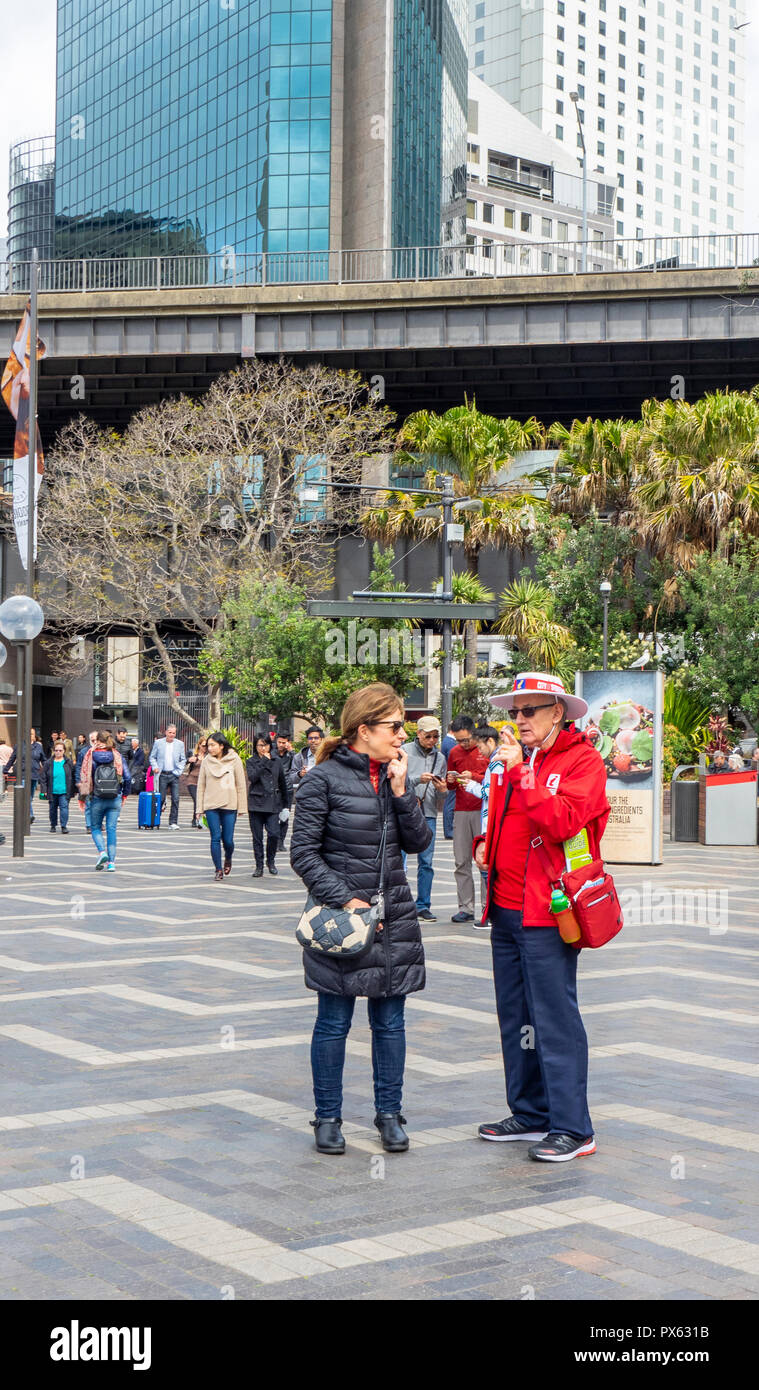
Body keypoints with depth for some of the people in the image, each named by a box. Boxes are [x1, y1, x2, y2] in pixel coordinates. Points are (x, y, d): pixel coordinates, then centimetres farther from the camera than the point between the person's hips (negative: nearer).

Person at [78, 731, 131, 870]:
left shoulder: (91, 756, -3)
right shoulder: (117, 756, 2)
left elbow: (84, 777, -4)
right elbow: (127, 776, 0)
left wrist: (82, 797, 4)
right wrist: (124, 794, 11)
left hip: (97, 799, -1)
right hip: (115, 799, 2)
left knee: (95, 827, 14)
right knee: (111, 829, 5)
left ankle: (102, 852, -8)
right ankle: (111, 862, 1)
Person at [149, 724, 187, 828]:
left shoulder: (180, 744, 7)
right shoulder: (158, 743, 5)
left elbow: (183, 759, 11)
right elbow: (152, 757, 10)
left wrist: (178, 770, -1)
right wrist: (155, 767, -6)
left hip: (174, 774, 1)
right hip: (162, 775, -1)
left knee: (175, 799, -5)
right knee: (161, 799, 1)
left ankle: (173, 822, 0)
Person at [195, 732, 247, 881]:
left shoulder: (234, 760, -1)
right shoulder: (206, 761, 3)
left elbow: (241, 784, 3)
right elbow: (201, 786, 8)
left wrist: (241, 807, 1)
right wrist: (199, 809, 4)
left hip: (229, 805, -1)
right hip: (211, 806, 1)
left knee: (228, 839, -1)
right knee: (215, 838, -3)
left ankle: (228, 859, 30)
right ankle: (219, 870, 7)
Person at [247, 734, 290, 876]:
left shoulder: (277, 761, 10)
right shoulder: (251, 762, 4)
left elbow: (283, 783, 16)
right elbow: (252, 777, -14)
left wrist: (286, 803, 17)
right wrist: (264, 762, -11)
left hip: (273, 804, 1)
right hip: (256, 804, -1)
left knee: (274, 834, -10)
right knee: (257, 837, 2)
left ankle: (270, 862, 12)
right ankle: (259, 866, 13)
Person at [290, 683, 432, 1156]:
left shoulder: (396, 775, 8)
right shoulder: (324, 778, -9)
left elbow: (419, 842, 3)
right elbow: (304, 852, -9)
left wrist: (401, 790, -8)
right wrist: (345, 900, -16)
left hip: (395, 917, 5)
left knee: (390, 1020, 9)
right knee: (334, 1022, 4)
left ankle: (389, 1113, 21)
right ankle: (328, 1117, 17)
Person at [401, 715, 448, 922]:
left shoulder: (440, 758, 13)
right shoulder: (405, 752, 0)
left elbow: (442, 796, 15)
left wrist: (443, 790, -7)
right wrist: (418, 779, -19)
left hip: (428, 814, 4)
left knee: (426, 862, 2)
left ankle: (423, 905, 9)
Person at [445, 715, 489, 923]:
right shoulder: (454, 753, 14)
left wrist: (474, 777, -14)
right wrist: (450, 780, 0)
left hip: (483, 810, -4)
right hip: (461, 812, 4)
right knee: (461, 861, 2)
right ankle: (466, 908, 7)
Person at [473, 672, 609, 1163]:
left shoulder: (583, 760, -8)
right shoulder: (514, 759, 15)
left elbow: (561, 822, -23)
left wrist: (520, 772, -23)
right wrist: (485, 844, 9)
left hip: (547, 911, -8)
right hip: (506, 908, 8)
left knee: (555, 1019, -6)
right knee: (516, 1015, 13)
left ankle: (573, 1128, 0)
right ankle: (532, 1113, 23)